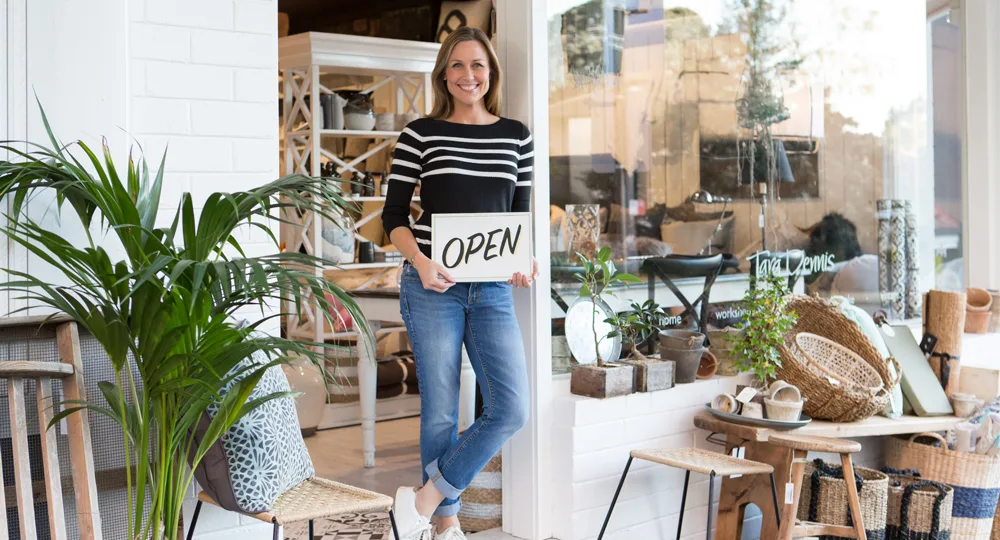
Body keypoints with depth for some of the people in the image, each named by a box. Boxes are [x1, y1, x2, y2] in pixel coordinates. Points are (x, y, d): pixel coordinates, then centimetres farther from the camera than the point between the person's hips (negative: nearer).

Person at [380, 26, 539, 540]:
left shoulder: (516, 136, 9)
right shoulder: (419, 134, 1)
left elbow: (522, 214, 14)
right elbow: (394, 214, 1)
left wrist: (527, 262, -5)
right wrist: (420, 263, -16)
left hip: (492, 288, 3)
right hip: (433, 286, -3)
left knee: (511, 409, -7)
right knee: (441, 411, 3)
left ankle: (425, 499, 8)